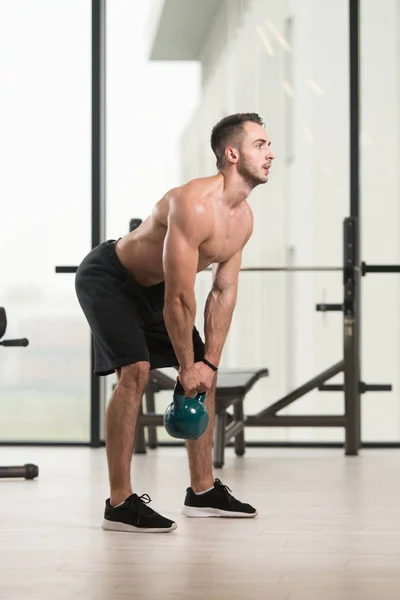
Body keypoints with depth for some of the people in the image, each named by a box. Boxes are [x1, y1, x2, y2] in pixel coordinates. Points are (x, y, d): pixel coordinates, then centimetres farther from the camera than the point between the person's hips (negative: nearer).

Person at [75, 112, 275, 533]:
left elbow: (224, 293, 0)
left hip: (149, 287, 10)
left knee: (204, 375, 9)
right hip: (106, 278, -10)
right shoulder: (194, 206, -34)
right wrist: (185, 367, -22)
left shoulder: (243, 219, -5)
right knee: (135, 371, -25)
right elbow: (178, 298, -31)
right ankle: (119, 504, -19)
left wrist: (208, 362, -5)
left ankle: (203, 491, 19)